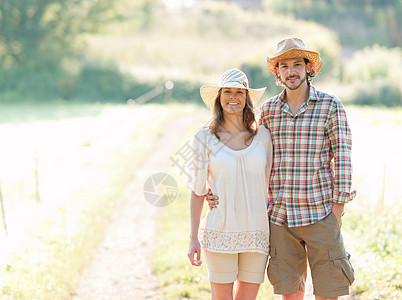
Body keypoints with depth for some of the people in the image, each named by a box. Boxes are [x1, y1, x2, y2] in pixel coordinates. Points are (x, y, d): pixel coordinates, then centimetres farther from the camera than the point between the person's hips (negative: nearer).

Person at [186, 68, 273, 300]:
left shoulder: (262, 136, 6)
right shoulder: (205, 139, 0)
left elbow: (270, 185, 13)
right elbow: (198, 192, 3)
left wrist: (277, 232, 11)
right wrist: (194, 238, -1)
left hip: (257, 234, 2)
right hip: (220, 231, -2)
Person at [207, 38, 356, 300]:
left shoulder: (330, 106, -2)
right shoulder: (268, 110, 7)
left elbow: (342, 155, -3)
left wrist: (339, 204, -7)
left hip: (320, 213, -2)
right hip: (279, 215, 3)